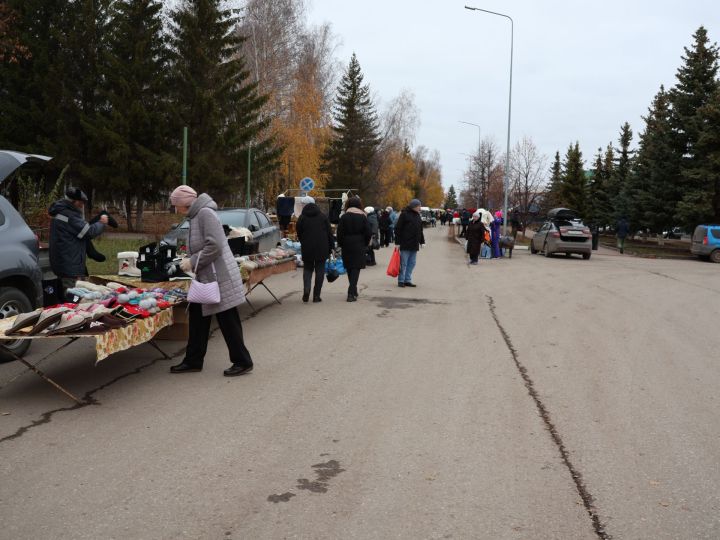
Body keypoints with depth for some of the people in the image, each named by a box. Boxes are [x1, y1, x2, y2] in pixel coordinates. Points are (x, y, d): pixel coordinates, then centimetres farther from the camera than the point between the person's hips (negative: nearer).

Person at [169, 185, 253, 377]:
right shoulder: (196, 216, 15)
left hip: (219, 278, -10)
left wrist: (193, 262, -18)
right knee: (197, 318, 14)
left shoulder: (205, 213, -16)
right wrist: (188, 261, 10)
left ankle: (242, 362, 8)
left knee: (228, 321, -2)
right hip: (205, 278, 10)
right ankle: (193, 361, 24)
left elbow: (214, 246, -25)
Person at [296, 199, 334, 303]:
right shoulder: (323, 217, 6)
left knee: (307, 269, 12)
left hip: (307, 249, 0)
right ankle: (316, 295, 3)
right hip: (322, 249, 0)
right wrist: (331, 247, 9)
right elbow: (330, 233, 4)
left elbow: (299, 234, 8)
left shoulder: (302, 218, 6)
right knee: (320, 271, 5)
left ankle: (306, 290, -11)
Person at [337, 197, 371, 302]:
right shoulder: (363, 217, -1)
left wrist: (341, 244, 8)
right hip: (359, 247, -1)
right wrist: (365, 244, 10)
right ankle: (351, 293, -14)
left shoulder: (344, 217, -2)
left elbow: (339, 233, -4)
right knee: (356, 269, -2)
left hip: (347, 246, 1)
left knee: (349, 269, 13)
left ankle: (353, 291, 24)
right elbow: (369, 233, -2)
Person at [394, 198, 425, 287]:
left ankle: (407, 280, 17)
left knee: (412, 263, 10)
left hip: (414, 245, 7)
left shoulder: (417, 216, 15)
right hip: (405, 244, -7)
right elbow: (398, 229, -10)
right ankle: (401, 281, 5)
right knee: (403, 263, -3)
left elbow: (420, 230, 23)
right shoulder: (404, 214, -8)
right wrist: (397, 242, -13)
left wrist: (422, 241, 18)